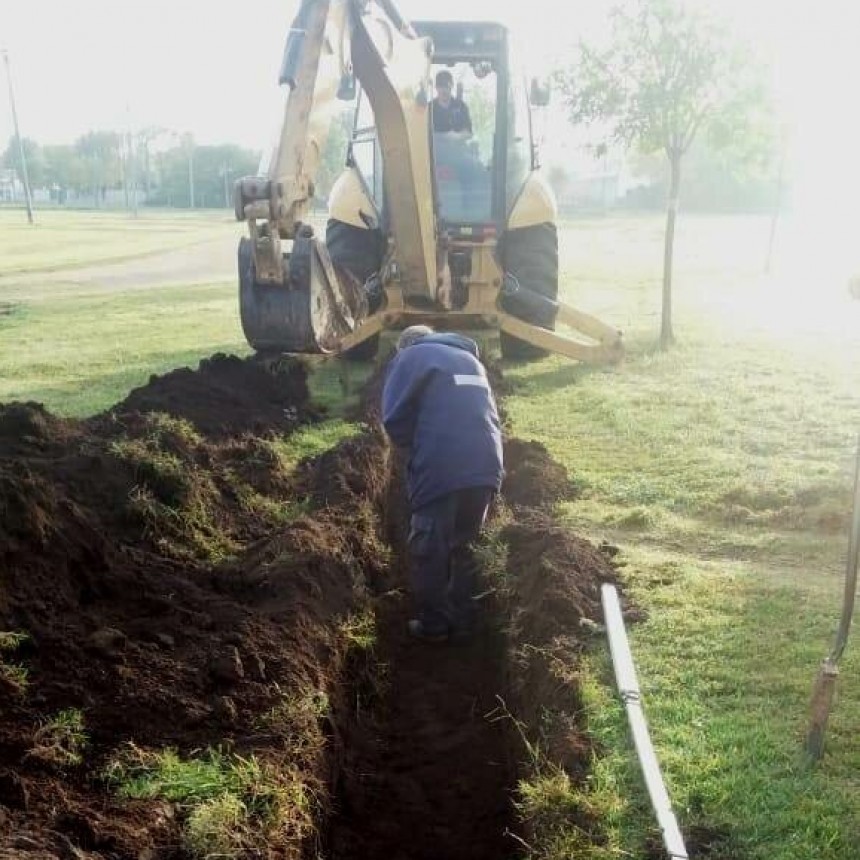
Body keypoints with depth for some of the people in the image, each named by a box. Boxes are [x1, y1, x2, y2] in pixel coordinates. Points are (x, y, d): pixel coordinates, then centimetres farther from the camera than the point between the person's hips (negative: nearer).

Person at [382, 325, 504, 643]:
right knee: (462, 546, 21)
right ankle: (462, 620, 29)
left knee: (429, 551, 11)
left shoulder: (411, 357, 9)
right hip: (486, 468, 6)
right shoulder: (470, 358, 27)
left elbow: (394, 419, -1)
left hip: (441, 471, -6)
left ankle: (433, 625, 22)